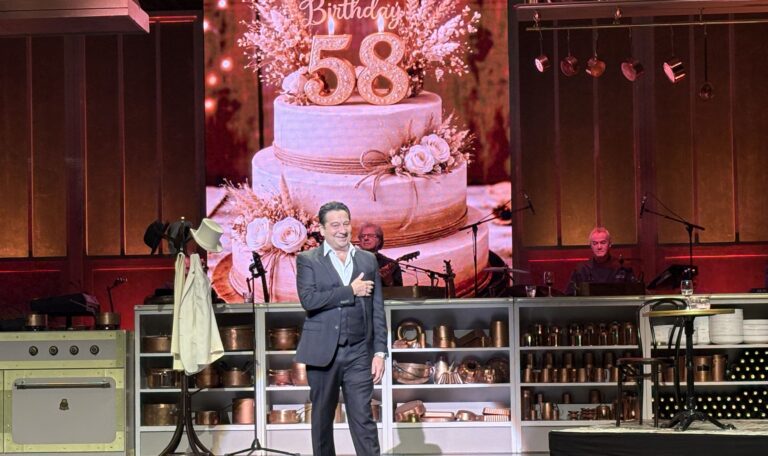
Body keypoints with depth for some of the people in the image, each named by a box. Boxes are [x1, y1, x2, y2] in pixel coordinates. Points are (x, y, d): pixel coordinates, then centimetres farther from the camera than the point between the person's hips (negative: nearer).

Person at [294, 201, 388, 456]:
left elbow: (377, 310, 9)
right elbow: (308, 300, -13)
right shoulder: (307, 260, 3)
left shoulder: (368, 260, 11)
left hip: (358, 354, 1)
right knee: (322, 418, 8)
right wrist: (350, 291, -12)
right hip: (322, 353, -1)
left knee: (363, 419, -4)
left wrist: (380, 352, 2)